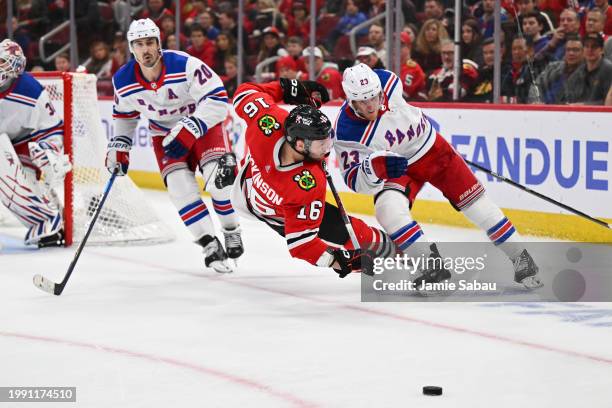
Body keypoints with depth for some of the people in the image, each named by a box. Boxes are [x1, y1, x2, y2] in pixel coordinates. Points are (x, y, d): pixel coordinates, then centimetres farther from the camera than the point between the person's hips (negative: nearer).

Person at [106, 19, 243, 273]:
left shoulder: (185, 66, -28)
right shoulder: (123, 82, -12)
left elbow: (217, 99, -28)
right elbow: (124, 115, 10)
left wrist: (188, 130, -33)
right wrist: (118, 147, 3)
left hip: (202, 123, -3)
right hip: (165, 134, 3)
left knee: (218, 176, -25)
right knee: (179, 185, -20)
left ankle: (231, 231, 0)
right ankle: (210, 246, -10)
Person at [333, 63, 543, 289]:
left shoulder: (387, 81, -24)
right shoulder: (347, 133, -30)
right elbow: (356, 180, -27)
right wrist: (375, 167, -46)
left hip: (431, 146, 2)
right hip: (399, 168, -2)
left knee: (476, 203, 4)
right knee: (388, 208, -30)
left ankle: (520, 257, 19)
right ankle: (432, 264, -20)